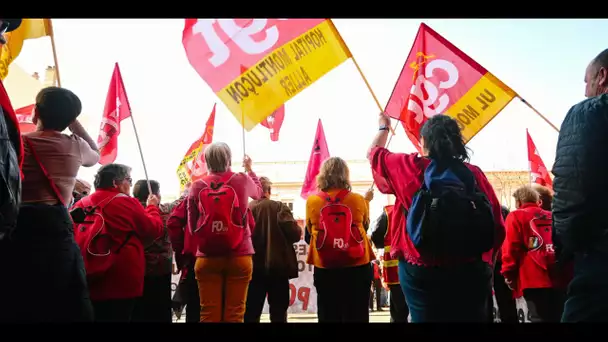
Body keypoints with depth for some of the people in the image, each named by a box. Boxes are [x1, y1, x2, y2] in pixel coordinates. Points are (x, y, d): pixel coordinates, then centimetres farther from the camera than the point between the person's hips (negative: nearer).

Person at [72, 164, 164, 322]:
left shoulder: (81, 205, 6)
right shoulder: (127, 203, -8)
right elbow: (154, 230, 1)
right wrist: (152, 207, 17)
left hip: (87, 282, 6)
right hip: (121, 285, -5)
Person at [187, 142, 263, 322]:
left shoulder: (196, 186, 0)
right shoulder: (242, 180, -2)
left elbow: (192, 226, 4)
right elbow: (258, 192, 22)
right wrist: (249, 169, 38)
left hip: (206, 258, 1)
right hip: (239, 256, -1)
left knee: (209, 313, 7)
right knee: (234, 313, 5)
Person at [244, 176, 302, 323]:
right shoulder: (280, 207, -7)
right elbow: (295, 234, -13)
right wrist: (298, 229, 8)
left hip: (253, 267, 2)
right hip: (277, 266, -2)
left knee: (251, 312, 11)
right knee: (278, 312, 9)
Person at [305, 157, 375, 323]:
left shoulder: (312, 201, -5)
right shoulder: (359, 200, -5)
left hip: (324, 268, 1)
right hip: (357, 267, 0)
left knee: (328, 315, 10)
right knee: (356, 316, 9)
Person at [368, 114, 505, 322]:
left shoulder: (410, 167, -6)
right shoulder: (475, 174, -1)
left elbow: (373, 153, 13)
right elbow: (497, 228, 2)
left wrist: (383, 127, 33)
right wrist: (483, 262, 17)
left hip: (422, 271, -2)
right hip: (471, 272, 2)